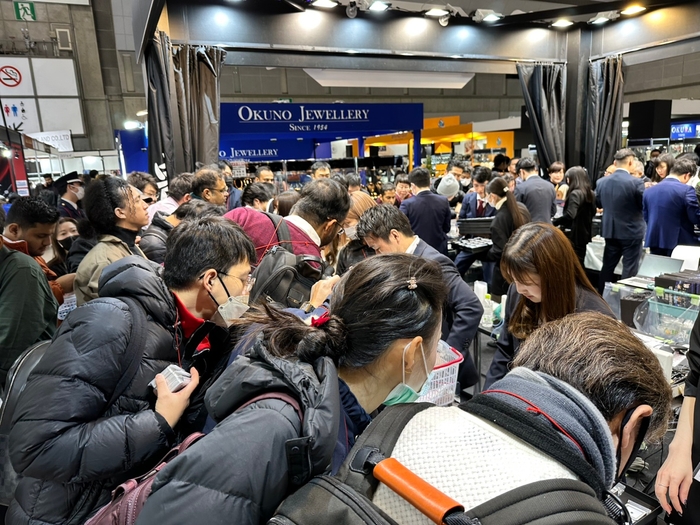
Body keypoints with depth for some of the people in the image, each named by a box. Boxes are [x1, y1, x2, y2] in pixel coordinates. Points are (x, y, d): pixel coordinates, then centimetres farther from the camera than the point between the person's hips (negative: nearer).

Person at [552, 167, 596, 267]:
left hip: (574, 235, -9)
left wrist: (554, 223, -24)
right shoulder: (590, 193, 9)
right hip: (584, 233, 9)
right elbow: (593, 212, 22)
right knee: (580, 263, 19)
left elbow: (569, 215, -30)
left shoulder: (575, 194, -19)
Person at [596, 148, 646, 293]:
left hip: (610, 231, 5)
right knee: (629, 270, 5)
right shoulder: (635, 182, -17)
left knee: (607, 267, 14)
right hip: (631, 232, -5)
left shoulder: (601, 182, -2)